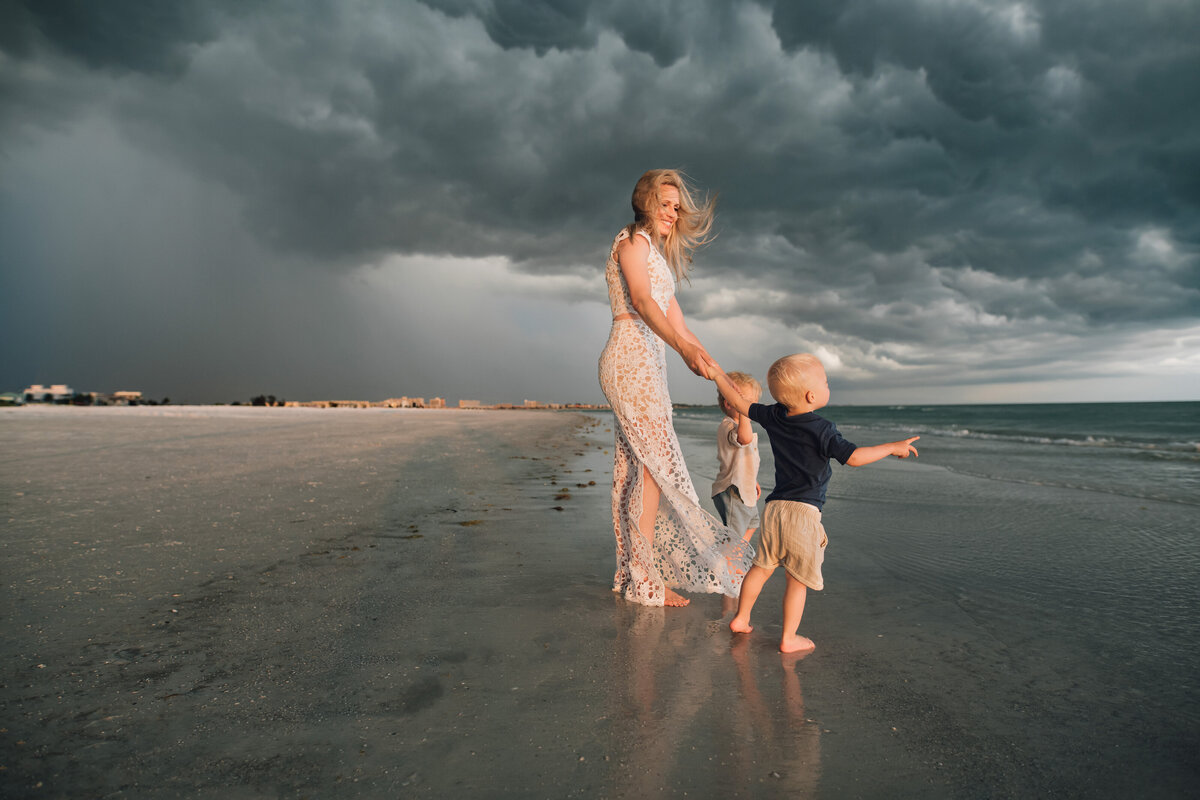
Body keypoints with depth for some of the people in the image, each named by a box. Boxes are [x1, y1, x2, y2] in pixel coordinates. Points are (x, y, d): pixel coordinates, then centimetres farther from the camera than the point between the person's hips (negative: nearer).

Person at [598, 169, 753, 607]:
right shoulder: (633, 240, -2)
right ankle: (645, 580, -7)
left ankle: (630, 573, 12)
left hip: (648, 364, 9)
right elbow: (641, 300, -20)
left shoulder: (659, 256, 26)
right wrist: (684, 347, -35)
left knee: (635, 469, 7)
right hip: (631, 359, -9)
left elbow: (677, 322, 22)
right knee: (658, 464, -11)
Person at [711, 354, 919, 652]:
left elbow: (740, 403, 14)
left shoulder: (773, 417, 4)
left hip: (774, 507, 6)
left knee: (762, 566, 17)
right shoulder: (822, 430, -13)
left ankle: (740, 618, 25)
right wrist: (893, 447, -1)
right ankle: (789, 638, 10)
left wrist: (718, 374, 27)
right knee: (798, 579, 4)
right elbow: (853, 457, -14)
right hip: (803, 512, -6)